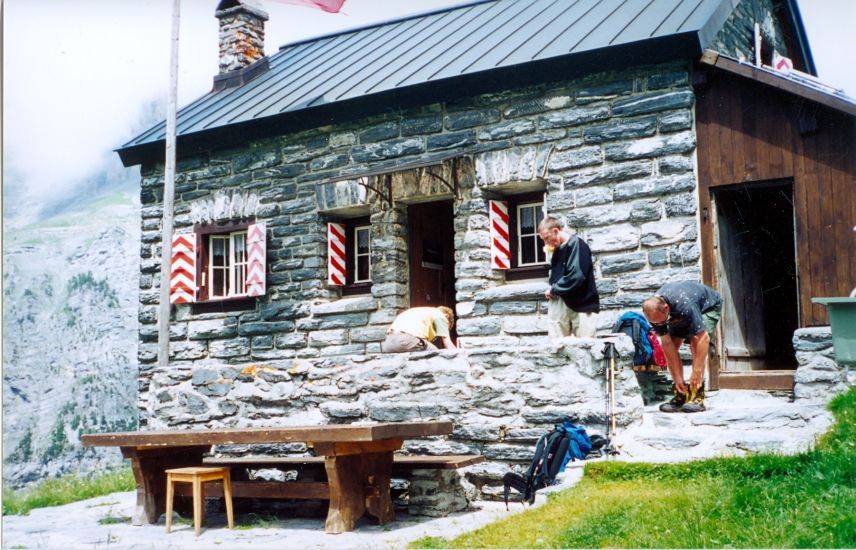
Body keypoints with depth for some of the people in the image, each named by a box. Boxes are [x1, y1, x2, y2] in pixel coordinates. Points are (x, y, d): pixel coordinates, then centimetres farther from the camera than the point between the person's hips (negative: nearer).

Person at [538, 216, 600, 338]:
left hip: (582, 306, -8)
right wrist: (551, 290, 1)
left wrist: (553, 290, -9)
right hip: (560, 305, 8)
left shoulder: (577, 245, -11)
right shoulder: (558, 249, 15)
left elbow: (576, 277, -22)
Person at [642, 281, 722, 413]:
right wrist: (677, 378, -25)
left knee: (695, 342, -26)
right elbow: (667, 344, -23)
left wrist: (697, 372, -43)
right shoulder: (654, 311, -27)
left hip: (708, 306, -6)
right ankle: (681, 394, -4)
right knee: (669, 348, -10)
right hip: (680, 316, 6)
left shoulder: (684, 304, -45)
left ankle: (698, 397, -25)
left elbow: (704, 338, -43)